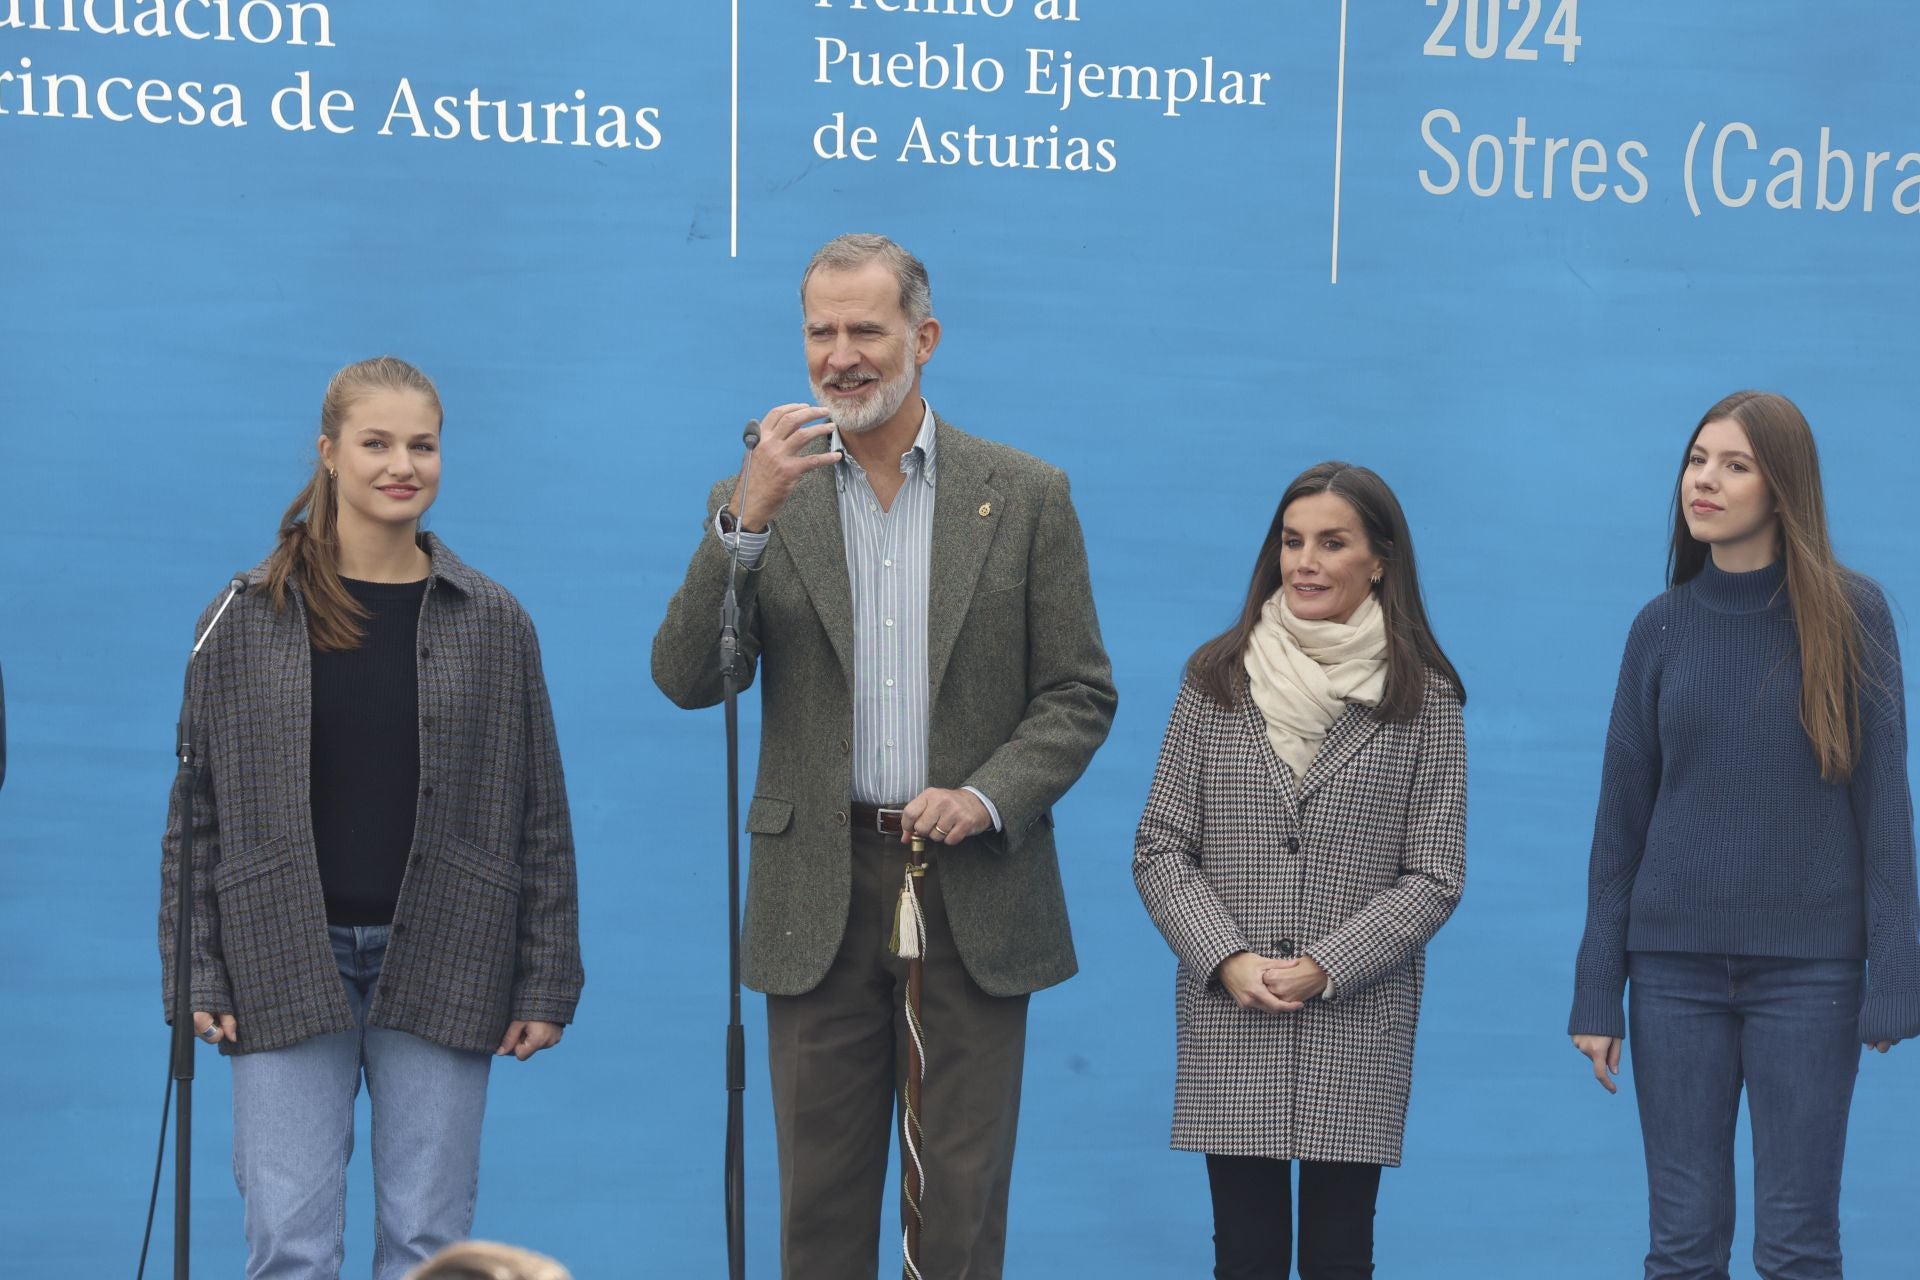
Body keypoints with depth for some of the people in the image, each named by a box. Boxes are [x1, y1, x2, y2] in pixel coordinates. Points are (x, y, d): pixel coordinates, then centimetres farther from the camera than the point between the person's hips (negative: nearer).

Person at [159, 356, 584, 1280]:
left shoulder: (491, 622, 5)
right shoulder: (245, 618, 3)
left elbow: (539, 816, 6)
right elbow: (196, 815, 5)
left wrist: (545, 983, 2)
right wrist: (195, 976, -2)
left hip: (440, 968, 1)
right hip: (286, 968, -1)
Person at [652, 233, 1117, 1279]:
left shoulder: (1024, 496, 4)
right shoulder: (758, 500, 4)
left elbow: (1079, 694, 4)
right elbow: (685, 679, -6)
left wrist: (987, 797, -13)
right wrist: (749, 513, -18)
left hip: (974, 893, 0)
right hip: (821, 895, 1)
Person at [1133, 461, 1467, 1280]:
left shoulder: (1424, 701, 0)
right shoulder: (1216, 680, 5)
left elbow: (1434, 877, -1)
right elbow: (1160, 850, 5)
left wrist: (1323, 967, -12)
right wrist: (1228, 961, -9)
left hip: (1358, 1022, -1)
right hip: (1228, 1017, 1)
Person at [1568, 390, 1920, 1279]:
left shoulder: (1849, 614, -3)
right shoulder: (1662, 627, 4)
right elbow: (1621, 816, 7)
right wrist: (1596, 992, 4)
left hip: (1808, 965, -2)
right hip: (1676, 964, 2)